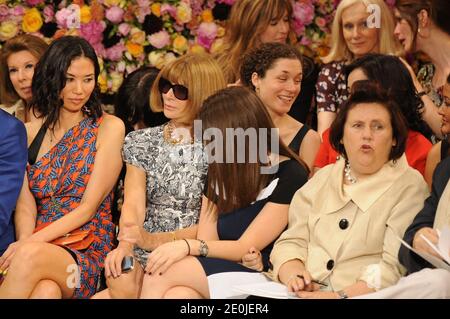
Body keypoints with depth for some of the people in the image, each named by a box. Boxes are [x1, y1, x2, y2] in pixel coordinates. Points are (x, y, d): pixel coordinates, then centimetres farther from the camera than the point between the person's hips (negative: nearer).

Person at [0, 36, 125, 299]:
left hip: (89, 254, -1)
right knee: (46, 290, -37)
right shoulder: (30, 132, 13)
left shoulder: (109, 127, 4)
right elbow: (25, 205, 5)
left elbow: (89, 206, -4)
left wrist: (29, 245, -16)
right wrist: (24, 243, -18)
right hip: (39, 248, 1)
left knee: (31, 255, -37)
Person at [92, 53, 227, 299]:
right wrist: (125, 244, -21)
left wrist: (155, 240, -19)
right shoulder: (143, 142, 13)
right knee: (121, 284, -26)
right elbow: (133, 203, 0)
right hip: (143, 252, 3)